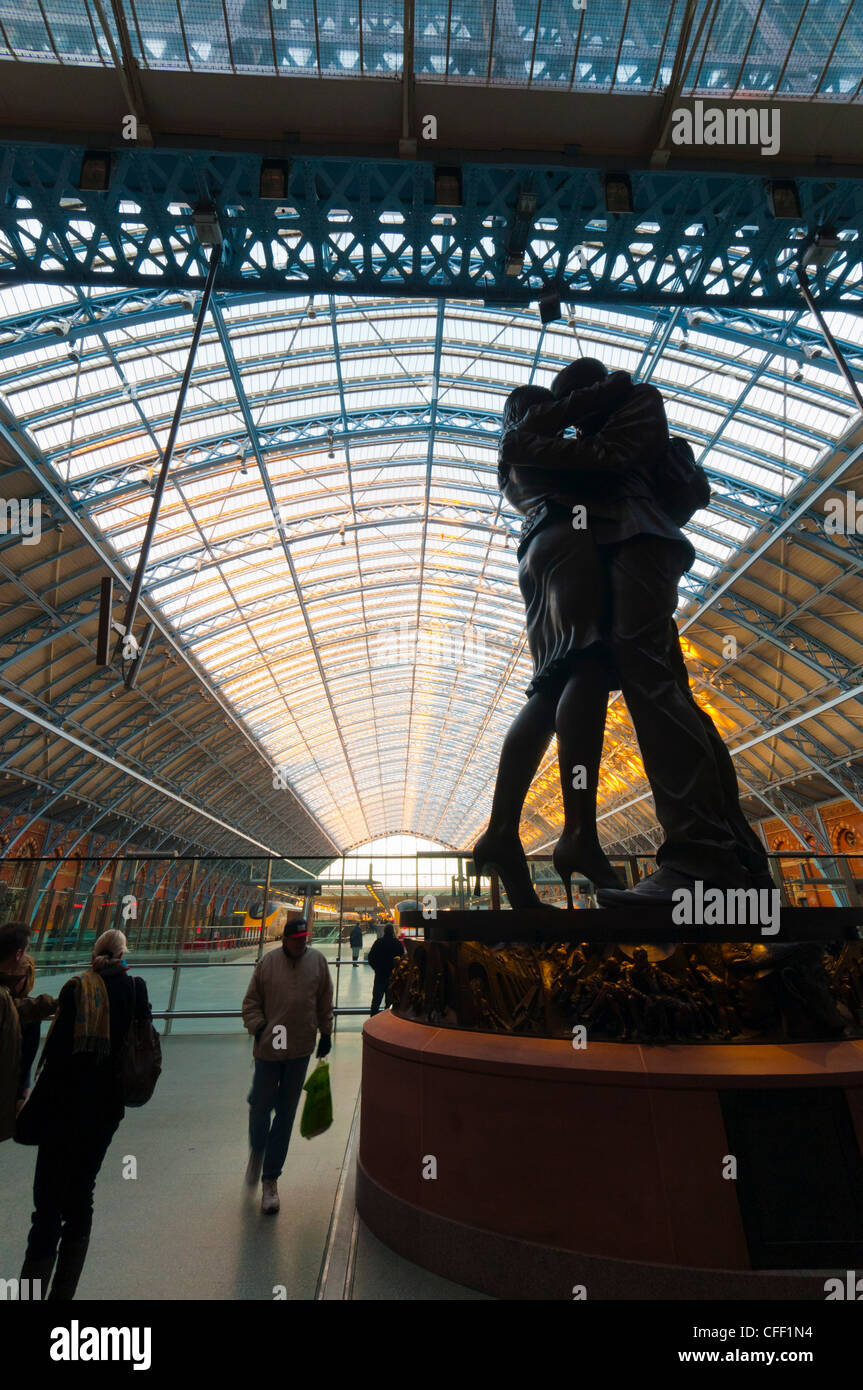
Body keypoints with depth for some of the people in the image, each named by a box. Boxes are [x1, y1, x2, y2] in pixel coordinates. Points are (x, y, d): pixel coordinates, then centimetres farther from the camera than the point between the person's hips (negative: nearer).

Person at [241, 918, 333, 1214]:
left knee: (285, 1113, 10)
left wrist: (325, 1033, 12)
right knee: (261, 1105, 9)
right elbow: (251, 1001, 3)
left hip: (301, 1049, 1)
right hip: (268, 1047, -1)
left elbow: (325, 1001, 9)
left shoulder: (317, 960, -3)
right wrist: (258, 1028, -10)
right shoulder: (267, 962, -8)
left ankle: (270, 1179, 26)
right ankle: (256, 1151, 43)